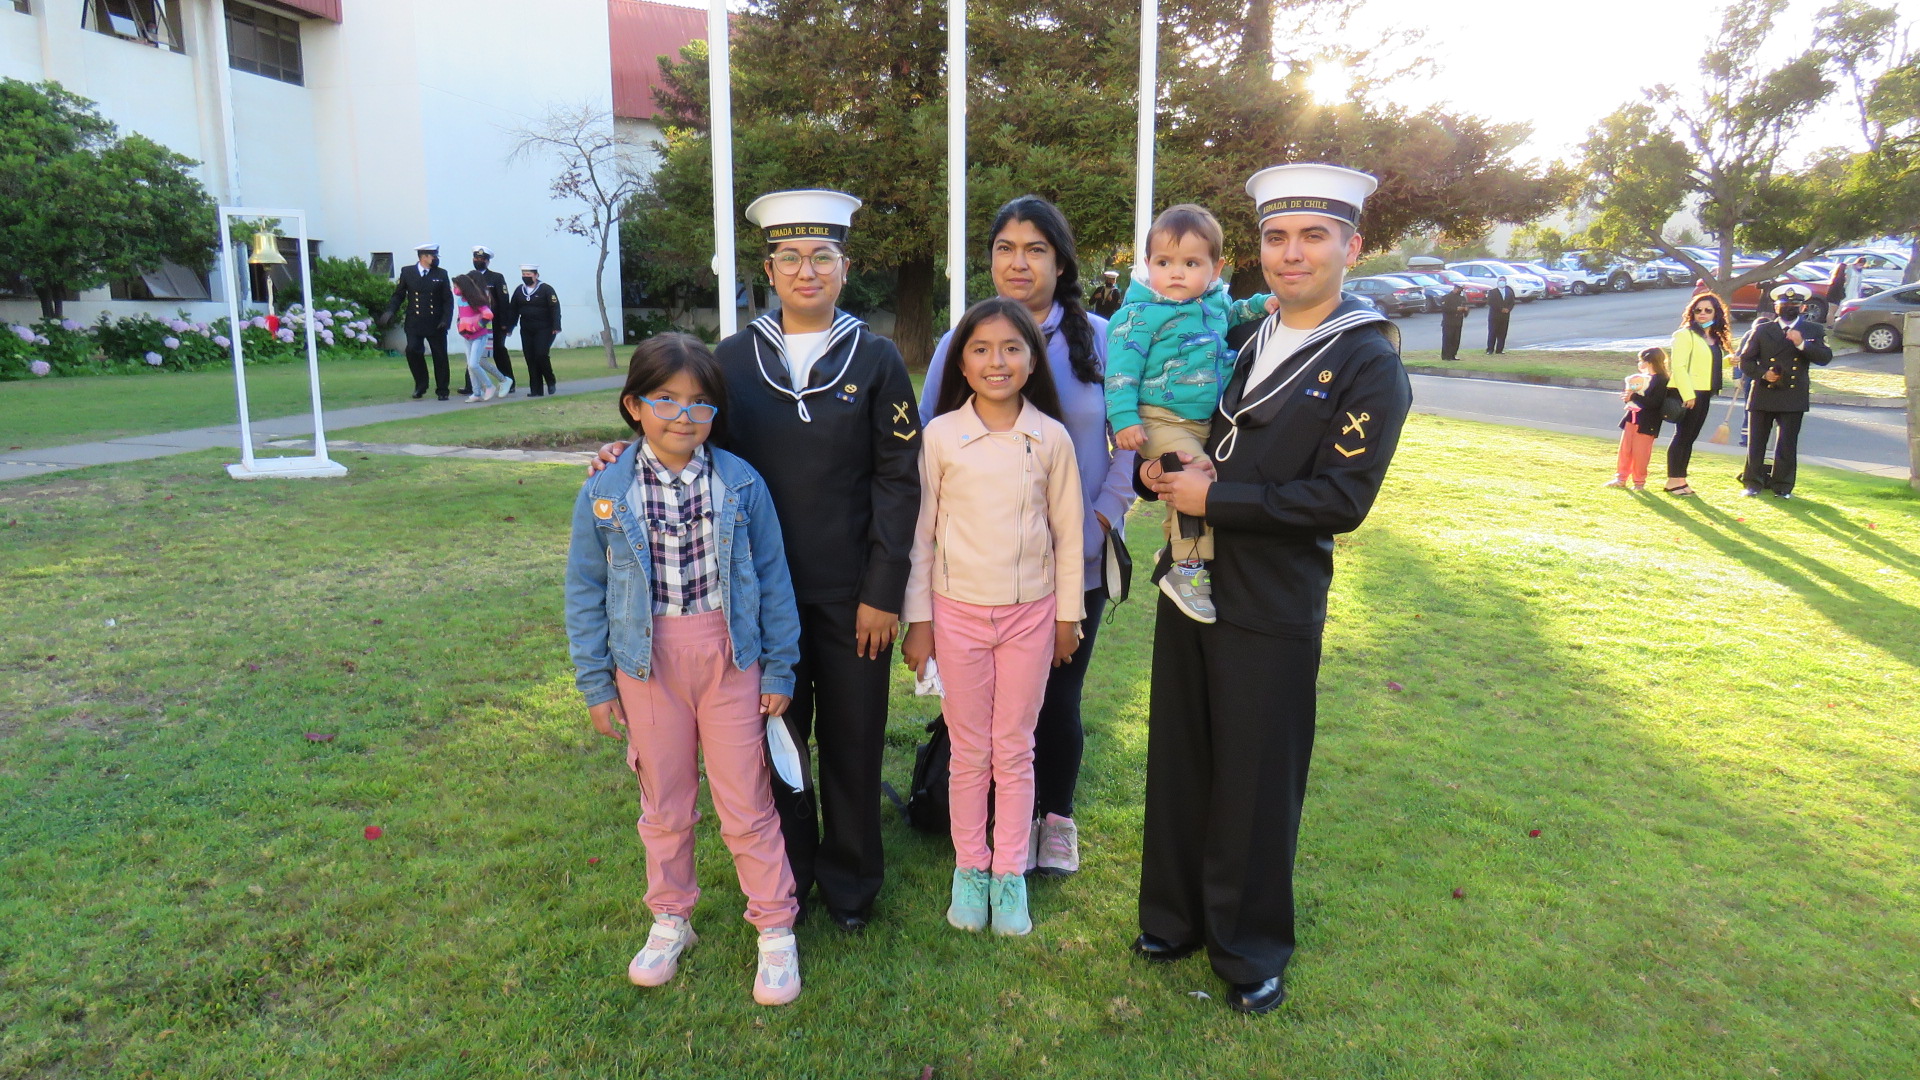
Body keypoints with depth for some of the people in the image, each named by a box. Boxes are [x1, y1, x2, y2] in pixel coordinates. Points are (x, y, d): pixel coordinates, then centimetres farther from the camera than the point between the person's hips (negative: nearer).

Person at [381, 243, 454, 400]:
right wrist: (390, 311, -8)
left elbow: (448, 300, 3)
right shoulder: (407, 272, 6)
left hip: (436, 324, 1)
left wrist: (446, 319, -11)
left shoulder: (441, 274, 6)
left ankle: (442, 391, 15)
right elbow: (398, 295, 9)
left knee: (440, 356, 2)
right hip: (414, 323, 0)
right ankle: (420, 385, 6)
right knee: (412, 350, -14)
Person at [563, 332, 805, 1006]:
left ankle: (776, 929, 22)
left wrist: (779, 668, 0)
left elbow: (772, 577, 0)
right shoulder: (605, 493, -5)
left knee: (747, 802, 6)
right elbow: (585, 590, 2)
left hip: (729, 656, -1)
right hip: (647, 661, 1)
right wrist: (595, 683, 2)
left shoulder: (740, 484, -6)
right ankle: (670, 920, 37)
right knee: (664, 802, 16)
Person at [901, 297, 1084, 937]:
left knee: (1015, 752, 11)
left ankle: (1010, 873, 26)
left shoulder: (1052, 439, -3)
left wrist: (1067, 614, 6)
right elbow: (920, 531, -1)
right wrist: (918, 618, -1)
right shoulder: (940, 436, -6)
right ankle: (969, 868, 28)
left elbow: (1067, 534, 4)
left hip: (1031, 613, 1)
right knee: (969, 753, 11)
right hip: (958, 612, 0)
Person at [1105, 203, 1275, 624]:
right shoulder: (1141, 313, -11)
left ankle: (1175, 548, 31)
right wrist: (1124, 419, -22)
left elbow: (1231, 315, 35)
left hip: (1207, 421, 8)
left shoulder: (1216, 301, 11)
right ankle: (1187, 570, -14)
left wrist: (1262, 304, 19)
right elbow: (1122, 366, -14)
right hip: (1162, 420, -8)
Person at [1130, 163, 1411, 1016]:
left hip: (1272, 608, -5)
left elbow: (1342, 499, -18)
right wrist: (1157, 470, -8)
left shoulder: (1368, 363, -9)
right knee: (1178, 765, 16)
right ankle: (1173, 918, 36)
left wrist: (1214, 498, -18)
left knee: (1256, 783, 8)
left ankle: (1250, 952, 29)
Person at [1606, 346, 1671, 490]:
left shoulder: (1661, 380, -12)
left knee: (1640, 452, -1)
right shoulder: (1639, 376, 12)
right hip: (1631, 417, 7)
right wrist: (1626, 395, -4)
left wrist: (1634, 397, -23)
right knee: (1625, 449, 9)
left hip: (1646, 423, -7)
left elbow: (1655, 402, -22)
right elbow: (1627, 392, 19)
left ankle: (1639, 482, 11)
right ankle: (1621, 478, 17)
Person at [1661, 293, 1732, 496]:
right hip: (1688, 393, -8)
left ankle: (1681, 478, 15)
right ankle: (1673, 480, 0)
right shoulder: (1685, 335, -9)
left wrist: (1729, 361, 4)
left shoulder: (1715, 338, 18)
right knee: (1682, 435, -5)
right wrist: (1687, 394, -22)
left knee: (1690, 437, 10)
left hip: (1704, 393, 8)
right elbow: (1678, 366, -16)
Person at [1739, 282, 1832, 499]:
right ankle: (1753, 483, 13)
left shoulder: (1814, 330, 8)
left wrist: (1802, 343, -18)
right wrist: (1762, 373, -10)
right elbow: (1745, 359, 8)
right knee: (1756, 441, 4)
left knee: (1787, 444, 2)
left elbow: (1825, 357, -3)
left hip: (1793, 397, 0)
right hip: (1762, 395, 0)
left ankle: (1782, 486, 11)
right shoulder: (1762, 330, 8)